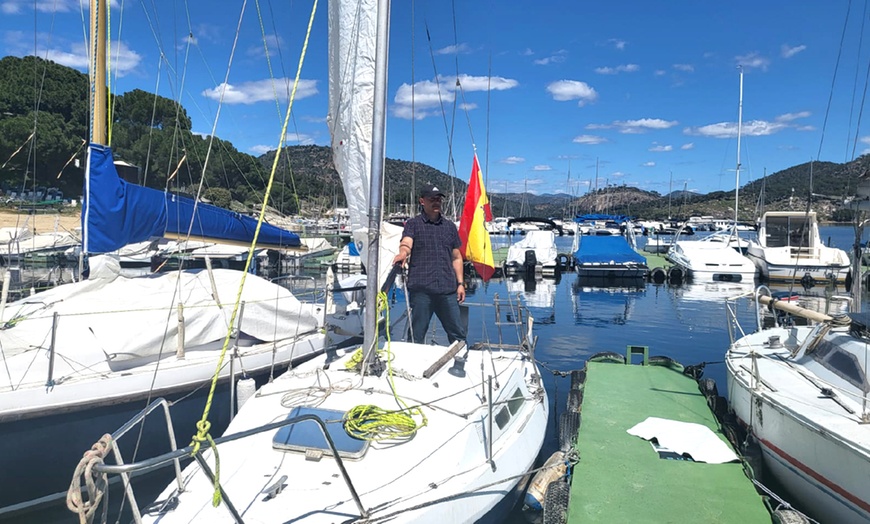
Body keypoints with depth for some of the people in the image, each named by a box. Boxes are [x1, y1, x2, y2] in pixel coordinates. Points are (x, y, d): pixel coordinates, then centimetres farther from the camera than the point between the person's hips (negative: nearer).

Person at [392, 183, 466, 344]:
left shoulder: (450, 226, 16)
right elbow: (406, 243, -16)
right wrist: (403, 253, -39)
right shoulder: (413, 224, 5)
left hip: (447, 289, 4)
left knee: (458, 334, 9)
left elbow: (456, 257, 19)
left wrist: (460, 283, 11)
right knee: (417, 336, 2)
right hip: (421, 288, -3)